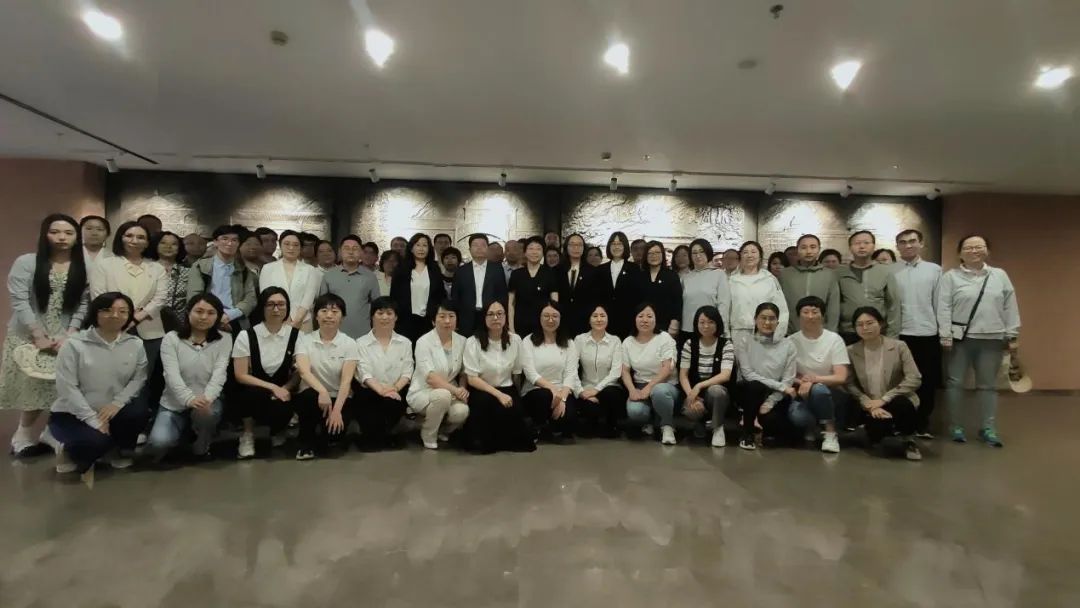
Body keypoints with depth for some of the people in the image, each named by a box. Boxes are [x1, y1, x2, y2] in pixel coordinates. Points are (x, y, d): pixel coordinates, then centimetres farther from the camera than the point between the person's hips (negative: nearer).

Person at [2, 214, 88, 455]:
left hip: (67, 338, 2)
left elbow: (84, 304, 1)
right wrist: (39, 336, -13)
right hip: (29, 337, -1)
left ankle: (53, 432, 16)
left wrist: (69, 334, -10)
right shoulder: (26, 262, -1)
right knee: (33, 387, 0)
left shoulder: (84, 267, 5)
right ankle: (23, 434, 22)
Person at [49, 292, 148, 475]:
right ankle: (71, 452, 7)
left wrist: (117, 403, -19)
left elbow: (138, 379, -1)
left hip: (111, 410, 4)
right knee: (95, 441, -32)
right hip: (72, 413, -3)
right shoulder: (74, 344, -13)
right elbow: (67, 388, -16)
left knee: (139, 412, -28)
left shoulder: (135, 345, -2)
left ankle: (122, 451, 4)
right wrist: (93, 420, -21)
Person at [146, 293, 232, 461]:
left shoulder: (224, 340, -1)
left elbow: (219, 374, -13)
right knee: (158, 443, -23)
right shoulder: (171, 338, -3)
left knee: (206, 413, -35)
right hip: (174, 403, 0)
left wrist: (207, 398, -33)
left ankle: (201, 448, -2)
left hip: (207, 400, 0)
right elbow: (172, 375, -15)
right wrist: (190, 399, -33)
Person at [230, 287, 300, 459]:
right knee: (255, 393, -36)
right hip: (249, 396, -1)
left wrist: (284, 389, -20)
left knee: (282, 409, -32)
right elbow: (240, 376, -10)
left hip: (282, 392, 1)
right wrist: (272, 387, -20)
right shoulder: (246, 336, -7)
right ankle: (247, 435, -3)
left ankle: (277, 431, 10)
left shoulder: (295, 335, -2)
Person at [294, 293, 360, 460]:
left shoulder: (349, 343, -3)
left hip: (340, 398, -1)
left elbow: (346, 380, -13)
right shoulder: (305, 340, -2)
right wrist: (322, 391, -37)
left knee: (335, 428, -29)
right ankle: (305, 441, -6)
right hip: (313, 396, 1)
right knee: (310, 396, -34)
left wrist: (337, 409, -26)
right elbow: (304, 371, -19)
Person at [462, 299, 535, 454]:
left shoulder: (515, 340, -3)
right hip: (481, 391, -2)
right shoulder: (473, 342, -12)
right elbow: (472, 379, -15)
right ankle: (481, 440, -7)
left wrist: (514, 396, 16)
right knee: (486, 402, -35)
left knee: (513, 412, -28)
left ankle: (508, 440, 7)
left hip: (506, 389, 2)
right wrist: (498, 394, -23)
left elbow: (517, 373, 9)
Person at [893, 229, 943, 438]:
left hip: (928, 334, 2)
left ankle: (922, 424, 19)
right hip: (899, 334, -1)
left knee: (927, 382, 7)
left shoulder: (934, 270, 6)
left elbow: (939, 302, 5)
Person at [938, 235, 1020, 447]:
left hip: (992, 339, 3)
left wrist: (1012, 335, 5)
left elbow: (1010, 307, 9)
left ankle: (988, 429, 15)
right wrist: (945, 336, -11)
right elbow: (944, 308, -5)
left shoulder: (1000, 275, 9)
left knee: (987, 385, 8)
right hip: (960, 338, -2)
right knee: (955, 383, 1)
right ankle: (956, 427, 11)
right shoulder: (950, 277, 0)